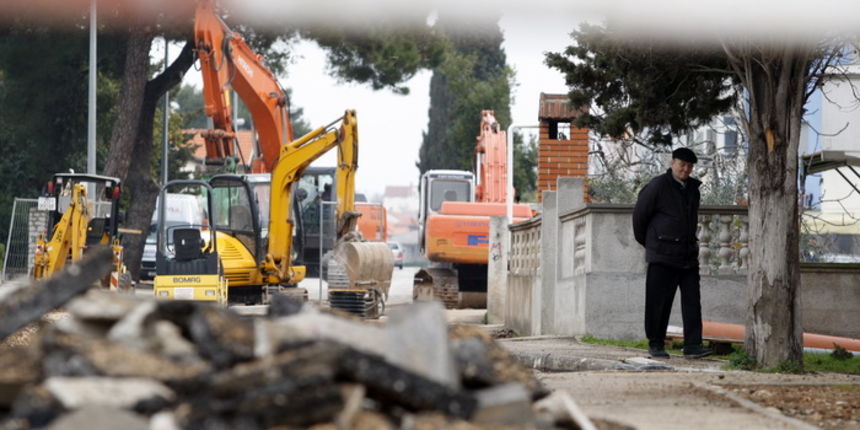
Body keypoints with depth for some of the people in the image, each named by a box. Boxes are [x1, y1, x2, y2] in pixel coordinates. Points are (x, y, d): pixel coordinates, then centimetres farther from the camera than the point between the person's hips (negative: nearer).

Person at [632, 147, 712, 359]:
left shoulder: (693, 188, 15)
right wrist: (646, 241, 10)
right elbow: (639, 214, 0)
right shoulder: (658, 186, -5)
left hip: (688, 255, 5)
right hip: (663, 255, -5)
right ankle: (655, 344, 8)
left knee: (692, 301, -4)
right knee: (659, 302, -1)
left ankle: (693, 345, -7)